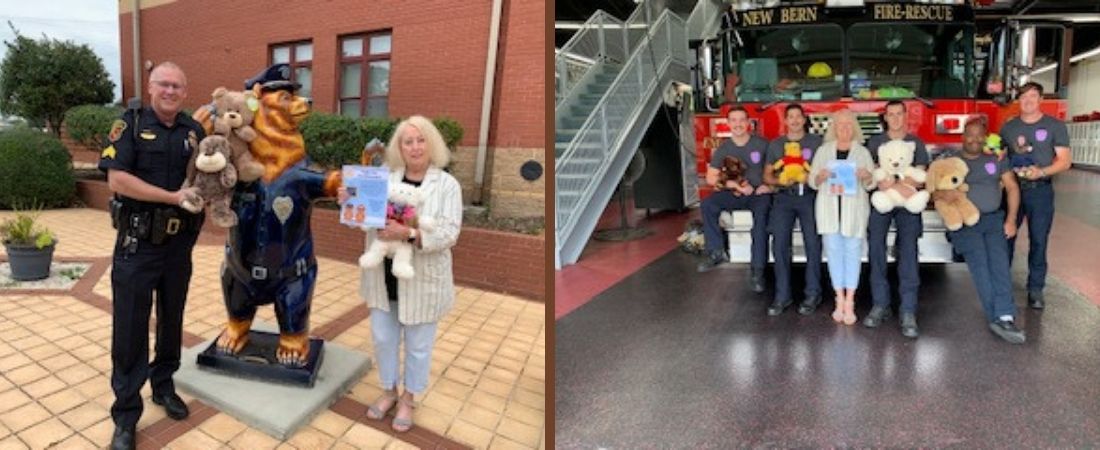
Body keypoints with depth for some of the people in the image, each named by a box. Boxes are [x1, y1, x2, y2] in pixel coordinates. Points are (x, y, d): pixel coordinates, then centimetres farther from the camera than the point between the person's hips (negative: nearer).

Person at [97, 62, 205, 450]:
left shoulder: (195, 131, 4)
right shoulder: (130, 124, -6)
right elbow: (117, 179, -16)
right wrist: (174, 197, -20)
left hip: (179, 244, 4)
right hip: (137, 245, -4)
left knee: (171, 320, 16)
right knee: (129, 329, 2)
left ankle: (164, 386, 35)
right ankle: (125, 415, 13)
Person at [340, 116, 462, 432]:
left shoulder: (447, 185, -10)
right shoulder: (384, 177, 1)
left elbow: (449, 233, -19)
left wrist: (408, 234, -33)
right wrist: (349, 201, -12)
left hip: (422, 279, -3)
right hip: (384, 275, 4)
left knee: (417, 343, 12)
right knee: (383, 337, 16)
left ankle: (408, 398, 34)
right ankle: (389, 391, 39)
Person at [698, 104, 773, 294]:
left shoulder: (761, 144, -2)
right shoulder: (723, 149, 4)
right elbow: (711, 177, 0)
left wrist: (770, 185, -14)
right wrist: (736, 185, -11)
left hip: (759, 193, -3)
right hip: (735, 194, 3)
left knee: (761, 215, -33)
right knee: (707, 204, -20)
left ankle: (758, 270, -30)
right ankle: (716, 252, -13)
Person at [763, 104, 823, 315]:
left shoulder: (816, 141, 11)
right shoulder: (775, 144, 16)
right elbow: (767, 176, 16)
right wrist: (780, 181, -4)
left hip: (809, 195, -1)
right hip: (784, 197, 1)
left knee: (812, 242, -12)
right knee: (779, 243, -11)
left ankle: (813, 293, -3)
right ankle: (782, 295, -5)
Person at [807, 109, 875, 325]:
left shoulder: (863, 152, 12)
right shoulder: (823, 151, 13)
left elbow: (871, 185, 6)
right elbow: (812, 182, 8)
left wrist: (866, 176, -15)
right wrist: (821, 176, -14)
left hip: (854, 207, 0)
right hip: (829, 206, 1)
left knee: (853, 251, -5)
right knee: (833, 250, -1)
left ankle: (849, 302, -2)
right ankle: (839, 300, 5)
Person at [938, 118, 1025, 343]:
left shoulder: (997, 159, 18)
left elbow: (1012, 188, 14)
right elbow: (930, 191, 2)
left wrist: (1011, 220, 3)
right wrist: (942, 194, -23)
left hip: (994, 219, 2)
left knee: (999, 261, -19)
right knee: (979, 263, -20)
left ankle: (1004, 318, -27)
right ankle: (1001, 318, -18)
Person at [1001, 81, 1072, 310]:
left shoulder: (1055, 126, 3)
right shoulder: (1008, 127, 10)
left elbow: (1065, 160, -1)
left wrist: (1041, 172, -18)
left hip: (1040, 190, -1)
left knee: (1039, 240, 2)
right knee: (1005, 237, 2)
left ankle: (1035, 289, 9)